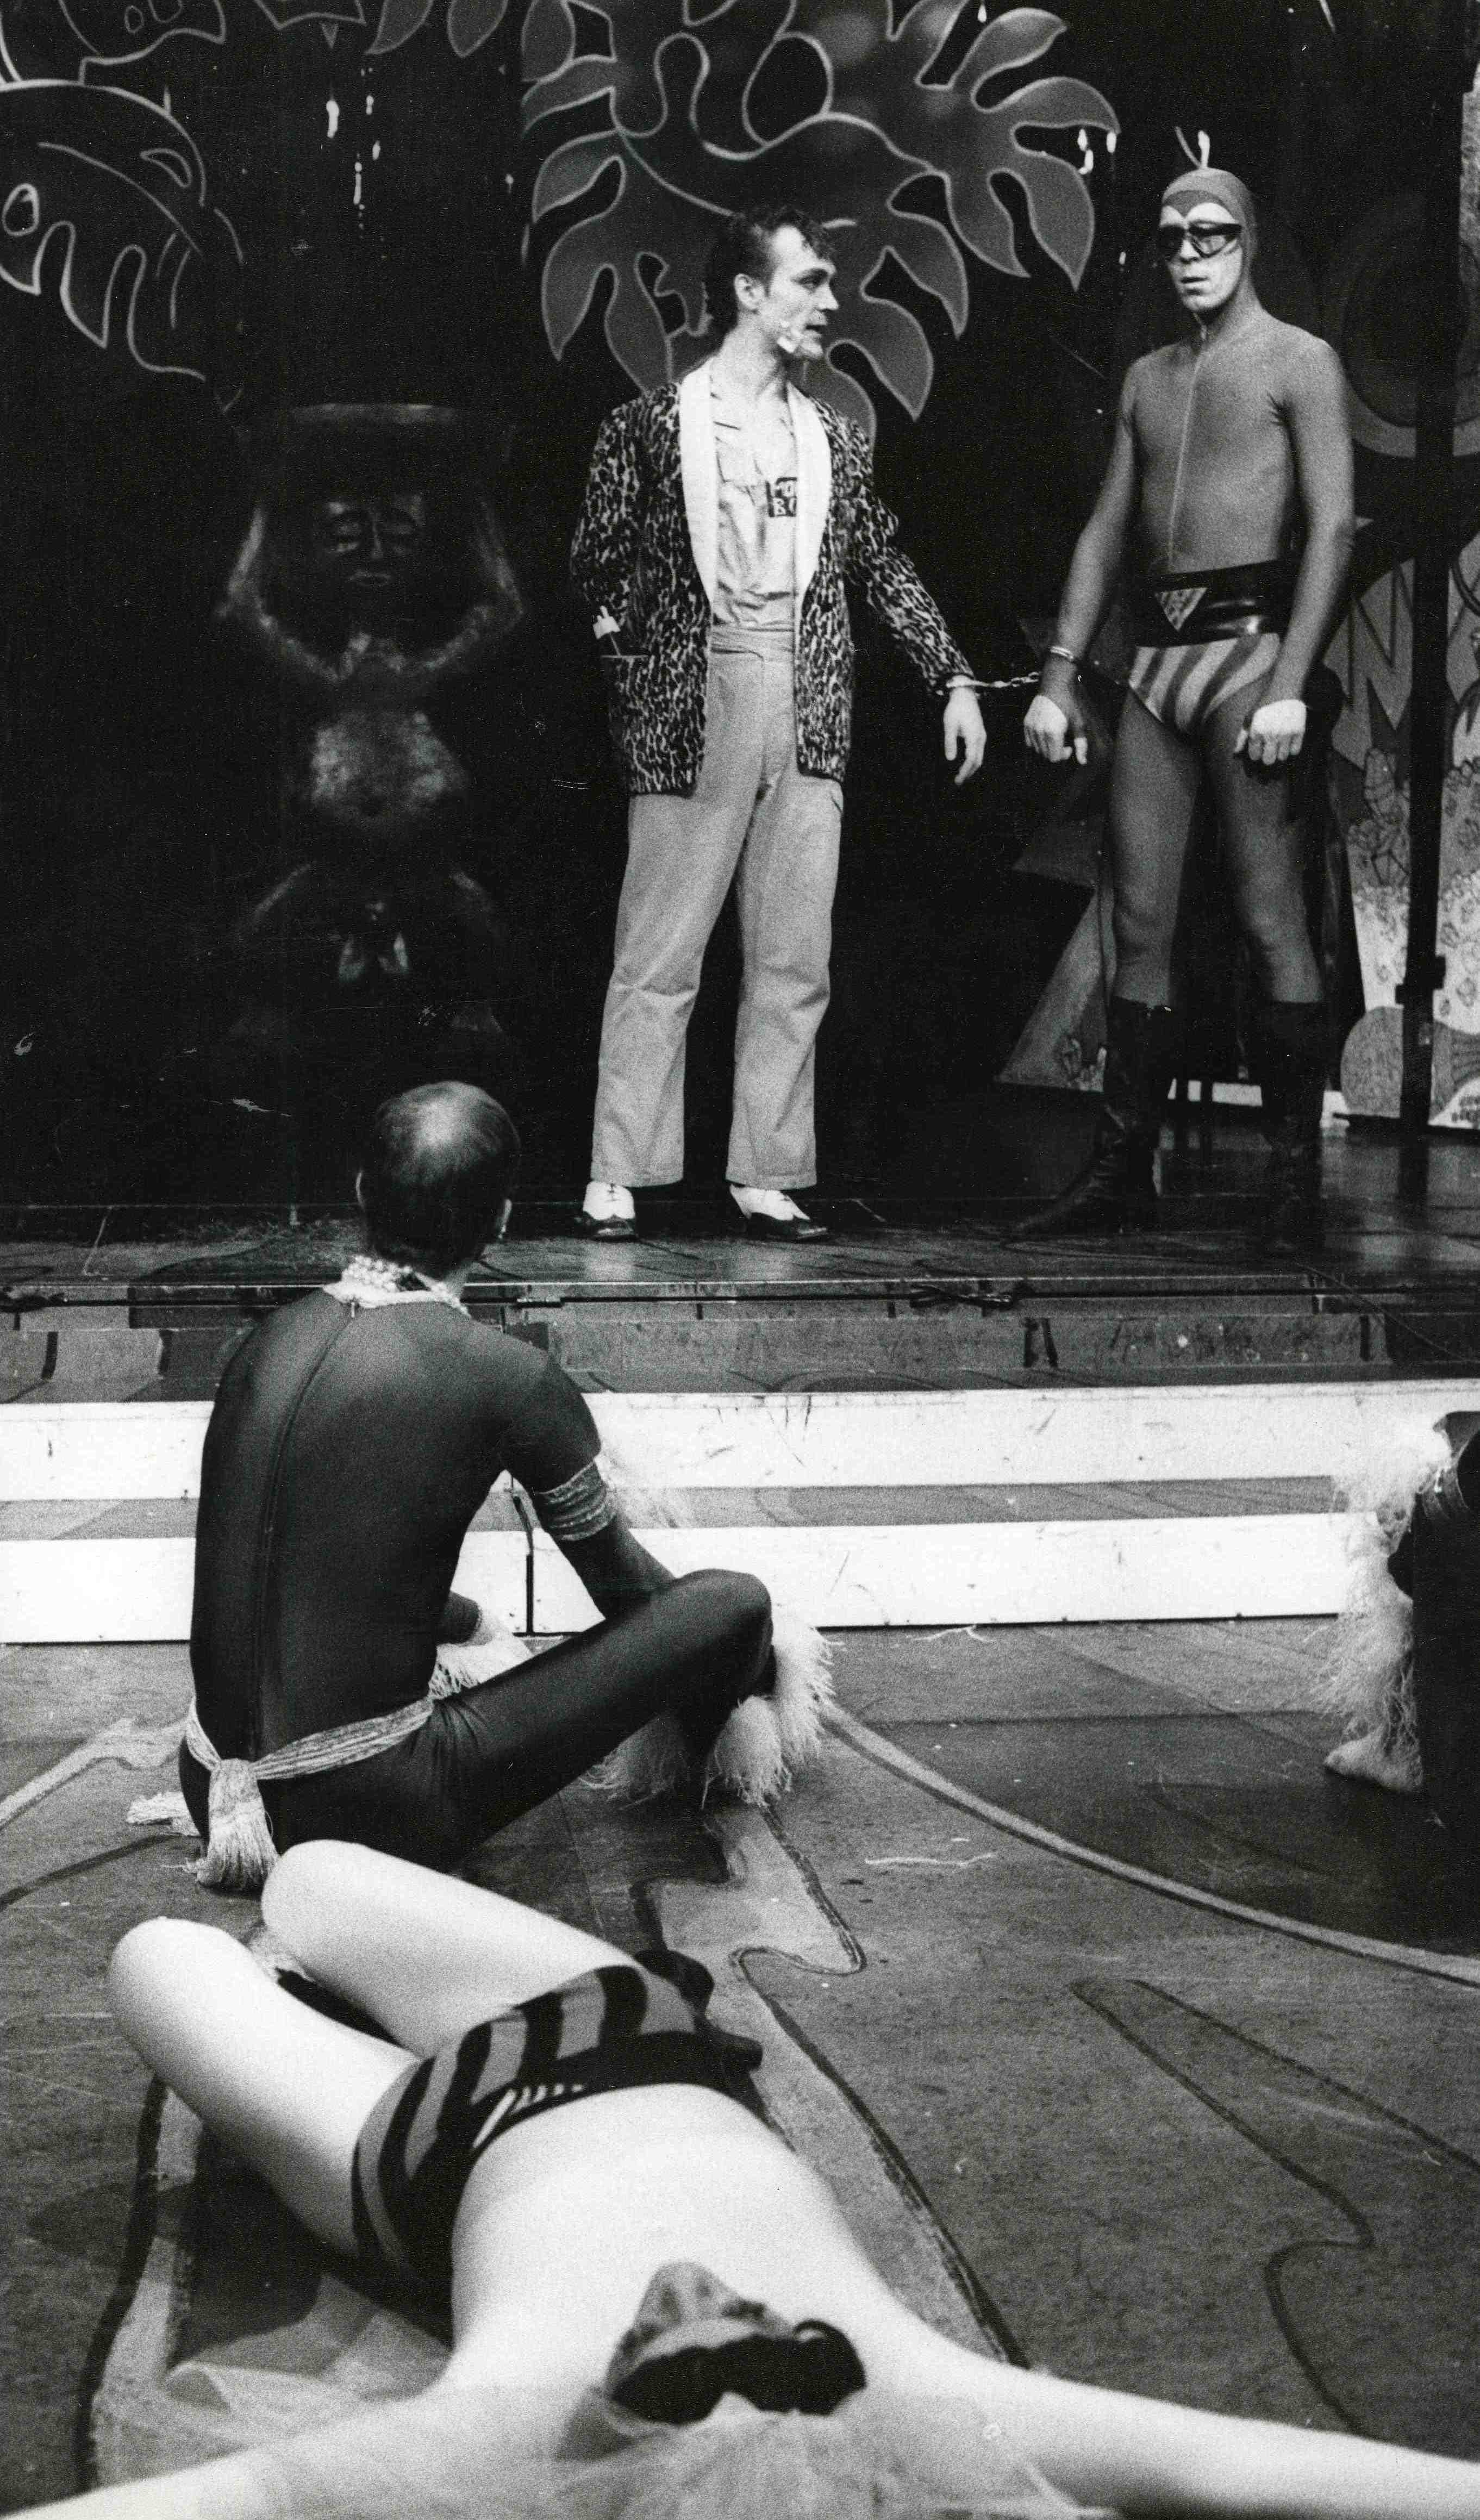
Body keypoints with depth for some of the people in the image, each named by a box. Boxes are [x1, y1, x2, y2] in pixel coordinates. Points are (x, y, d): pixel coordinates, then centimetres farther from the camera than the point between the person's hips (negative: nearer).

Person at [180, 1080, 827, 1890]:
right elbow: (617, 1575, 4)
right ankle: (698, 1760, 35)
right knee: (735, 1602, 7)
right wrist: (760, 1662, 25)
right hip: (372, 1813, -7)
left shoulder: (273, 1339, 3)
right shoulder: (505, 1377, -14)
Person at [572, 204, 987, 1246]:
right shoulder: (651, 426, 3)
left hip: (808, 715, 4)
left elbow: (886, 568, 18)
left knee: (795, 966, 4)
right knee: (659, 961, -3)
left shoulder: (834, 438, 15)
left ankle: (767, 1176, 11)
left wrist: (955, 678, 13)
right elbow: (597, 564, 5)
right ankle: (619, 1179, 4)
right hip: (691, 711, -4)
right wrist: (634, 634, -9)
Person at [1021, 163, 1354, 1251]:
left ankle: (1296, 1181, -6)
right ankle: (1123, 1172, 8)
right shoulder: (1148, 378, 21)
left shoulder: (1299, 362, 1)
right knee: (1141, 927, 4)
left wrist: (1291, 685, -18)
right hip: (1154, 661, 6)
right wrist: (1060, 674, 11)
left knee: (1272, 923, -8)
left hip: (1247, 648, -6)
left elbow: (1332, 527, -8)